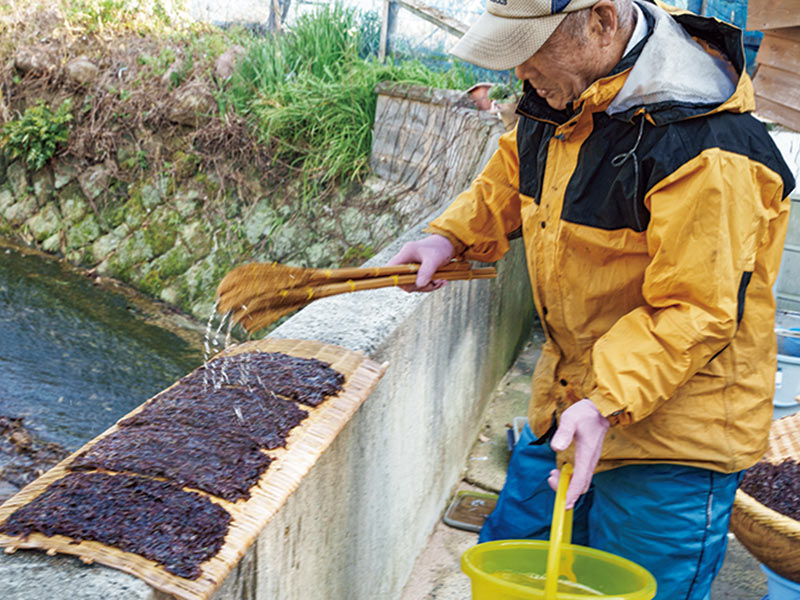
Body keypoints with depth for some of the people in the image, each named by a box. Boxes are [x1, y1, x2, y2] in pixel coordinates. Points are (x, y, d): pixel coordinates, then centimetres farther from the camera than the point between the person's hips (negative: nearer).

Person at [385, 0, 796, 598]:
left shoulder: (704, 147, -28)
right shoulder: (560, 96, 0)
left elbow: (695, 311, -26)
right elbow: (513, 172, 21)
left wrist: (607, 404, -34)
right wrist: (452, 236, 8)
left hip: (671, 428, -8)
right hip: (568, 403, 8)